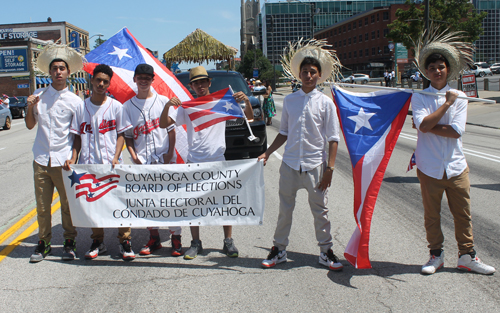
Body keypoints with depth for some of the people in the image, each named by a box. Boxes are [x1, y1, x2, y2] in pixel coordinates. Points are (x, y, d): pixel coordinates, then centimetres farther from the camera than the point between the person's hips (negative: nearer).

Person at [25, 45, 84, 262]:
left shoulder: (74, 101, 1)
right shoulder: (38, 96, 8)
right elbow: (30, 125, 15)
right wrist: (30, 108, -2)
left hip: (64, 160, -2)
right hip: (41, 160, 2)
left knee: (68, 204, 4)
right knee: (42, 204, 7)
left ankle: (69, 242, 18)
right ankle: (43, 242, 21)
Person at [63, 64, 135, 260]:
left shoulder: (115, 106, 2)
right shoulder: (81, 108, 8)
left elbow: (121, 134, 1)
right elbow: (78, 137, 11)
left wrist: (115, 158, -12)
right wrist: (73, 159, -2)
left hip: (111, 165, -2)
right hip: (87, 164, 3)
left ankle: (125, 242, 7)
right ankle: (97, 242, 21)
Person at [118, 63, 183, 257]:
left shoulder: (163, 101, 7)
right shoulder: (128, 106, 10)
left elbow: (171, 129, 6)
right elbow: (128, 135, 9)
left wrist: (170, 152, -6)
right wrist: (133, 154, -6)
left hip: (164, 157, -2)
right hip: (142, 160, 2)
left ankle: (176, 239, 5)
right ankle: (154, 239, 17)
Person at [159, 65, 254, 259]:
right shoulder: (186, 107, 6)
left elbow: (249, 117, 0)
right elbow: (163, 124, 0)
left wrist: (246, 101, -20)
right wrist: (167, 106, -18)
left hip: (218, 162, -1)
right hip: (194, 163, 1)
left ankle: (228, 242, 16)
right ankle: (195, 244, 17)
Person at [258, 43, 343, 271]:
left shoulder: (325, 103, -1)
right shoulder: (289, 101, 6)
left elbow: (333, 139, -1)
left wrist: (329, 168, -7)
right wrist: (267, 153, 6)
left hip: (315, 165, -2)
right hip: (290, 164, 2)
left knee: (320, 210, 8)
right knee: (285, 209, 10)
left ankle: (325, 252, 22)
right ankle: (279, 250, 23)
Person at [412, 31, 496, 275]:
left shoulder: (459, 97, 3)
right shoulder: (419, 97, 0)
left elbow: (457, 131, -9)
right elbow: (423, 125, -17)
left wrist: (429, 126, -11)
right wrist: (447, 104, -11)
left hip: (456, 165, 1)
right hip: (429, 167, -1)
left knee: (462, 213, 8)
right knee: (431, 215, 9)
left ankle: (467, 256, 22)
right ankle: (436, 255, 25)